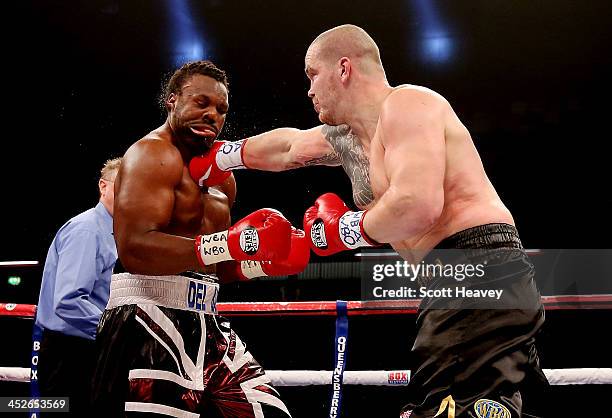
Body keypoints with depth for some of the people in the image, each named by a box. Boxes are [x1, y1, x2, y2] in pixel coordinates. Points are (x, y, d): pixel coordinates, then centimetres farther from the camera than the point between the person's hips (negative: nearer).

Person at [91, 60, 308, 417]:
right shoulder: (153, 154, -7)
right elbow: (134, 248, -22)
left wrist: (264, 262, 6)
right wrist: (227, 244, -29)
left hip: (206, 322, 9)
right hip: (149, 319, -8)